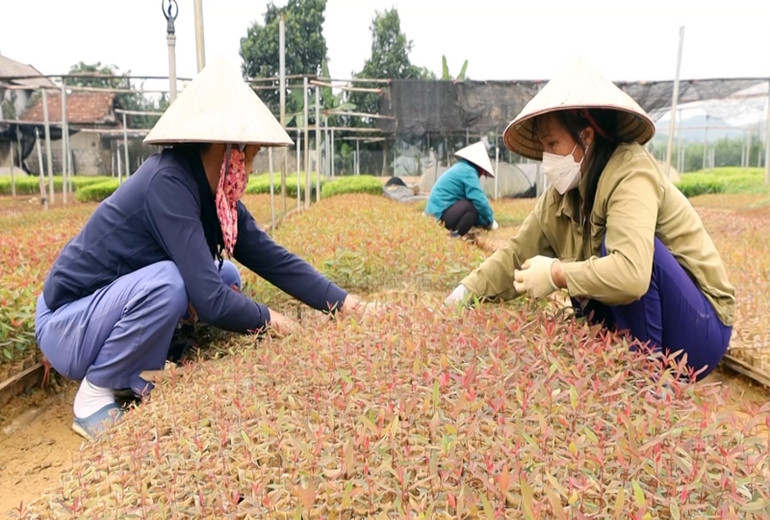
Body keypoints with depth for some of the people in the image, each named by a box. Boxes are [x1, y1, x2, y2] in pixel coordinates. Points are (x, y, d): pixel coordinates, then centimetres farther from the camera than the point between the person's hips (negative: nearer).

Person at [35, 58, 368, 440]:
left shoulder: (213, 191, -5)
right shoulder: (168, 182, -29)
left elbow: (273, 258, -5)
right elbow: (210, 301, -34)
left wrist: (341, 301, -9)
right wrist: (266, 319, -16)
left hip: (113, 303, 8)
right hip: (66, 324, -8)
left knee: (227, 278, 1)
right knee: (167, 281, -33)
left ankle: (133, 377, 8)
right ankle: (93, 394, -8)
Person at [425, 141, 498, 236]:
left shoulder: (460, 167, 20)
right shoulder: (468, 171, -12)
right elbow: (480, 200, -18)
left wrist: (483, 222, 20)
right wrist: (490, 221, -3)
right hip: (441, 216, -11)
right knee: (473, 206, -24)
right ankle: (456, 236, -17)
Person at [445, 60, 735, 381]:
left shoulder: (631, 174, -25)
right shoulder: (561, 195, -2)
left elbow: (630, 274, -40)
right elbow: (517, 254, 0)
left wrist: (556, 275, -27)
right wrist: (465, 294, -11)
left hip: (699, 330, -8)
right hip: (639, 318, 8)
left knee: (616, 242, -27)